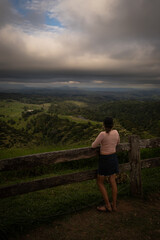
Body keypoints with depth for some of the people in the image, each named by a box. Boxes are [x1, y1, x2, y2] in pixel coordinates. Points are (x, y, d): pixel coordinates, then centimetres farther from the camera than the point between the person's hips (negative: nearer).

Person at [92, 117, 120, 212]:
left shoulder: (102, 134, -22)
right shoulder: (116, 132, -3)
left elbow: (93, 146, -11)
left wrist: (100, 143, 9)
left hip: (104, 159, -6)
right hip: (114, 157, 6)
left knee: (100, 182, 8)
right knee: (113, 181, 13)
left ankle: (108, 206, 11)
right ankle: (114, 205, 20)